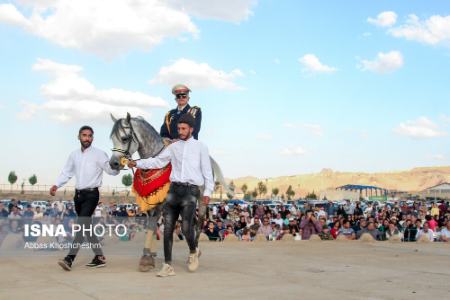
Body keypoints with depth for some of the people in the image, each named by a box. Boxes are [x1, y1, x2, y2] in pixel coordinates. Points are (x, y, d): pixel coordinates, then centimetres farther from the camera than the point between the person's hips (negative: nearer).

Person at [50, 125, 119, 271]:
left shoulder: (98, 154, -4)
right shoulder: (74, 155, 12)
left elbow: (111, 170, -6)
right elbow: (66, 172, 15)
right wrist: (56, 185, 1)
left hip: (91, 194, -7)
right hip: (78, 194, 7)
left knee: (82, 225, -15)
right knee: (85, 226, 12)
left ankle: (69, 258, -20)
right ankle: (99, 257, 22)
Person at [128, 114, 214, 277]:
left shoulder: (200, 147, 7)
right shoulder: (173, 147, 14)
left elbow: (207, 171, 6)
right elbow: (157, 161, 12)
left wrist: (207, 192, -1)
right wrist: (137, 163, 1)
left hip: (191, 190, -3)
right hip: (174, 189, 4)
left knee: (186, 227, -16)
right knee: (168, 228, -1)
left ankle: (193, 252, 16)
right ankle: (168, 266, 5)